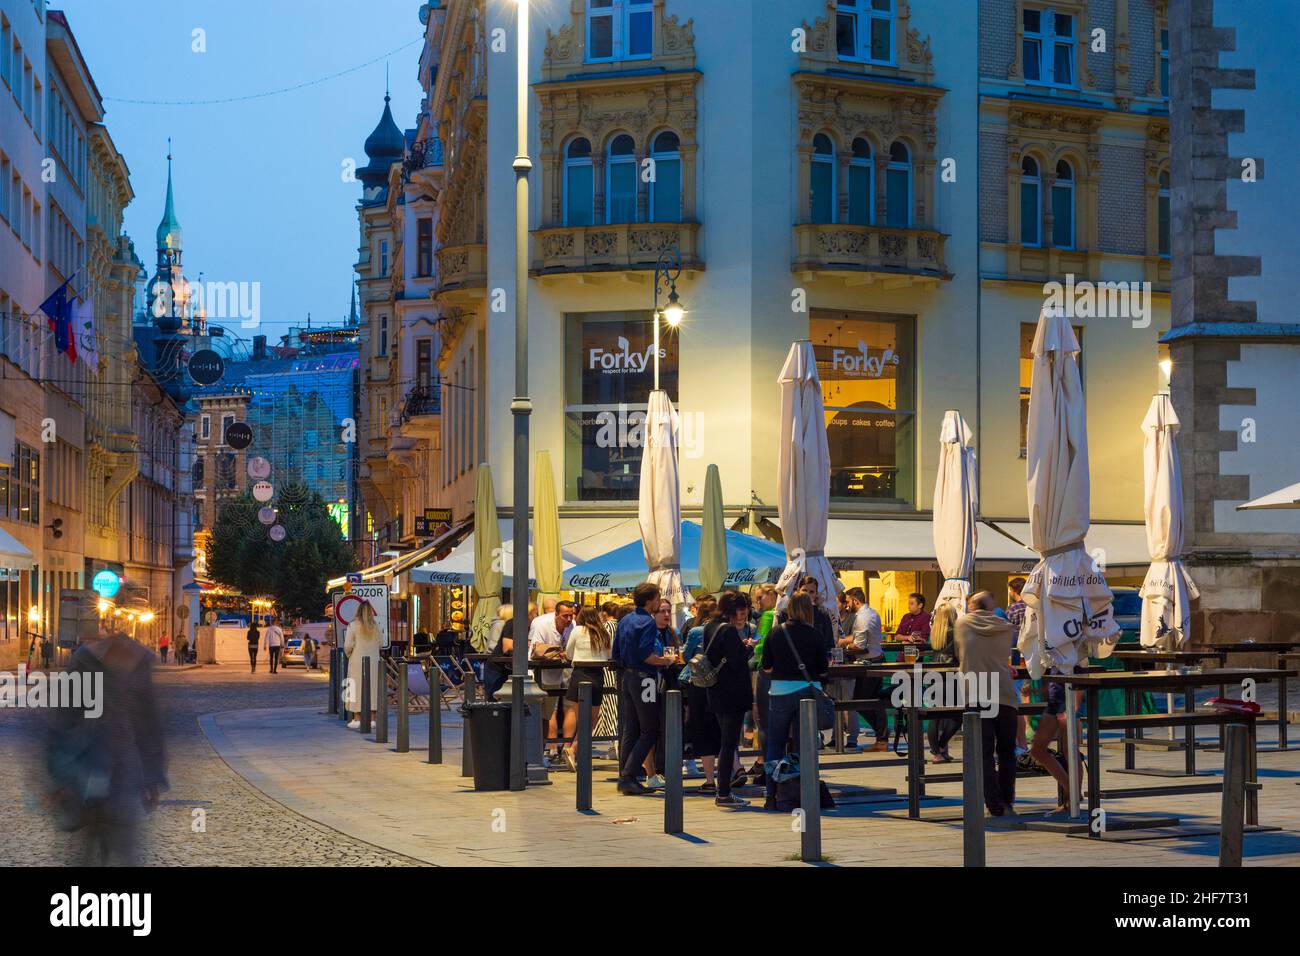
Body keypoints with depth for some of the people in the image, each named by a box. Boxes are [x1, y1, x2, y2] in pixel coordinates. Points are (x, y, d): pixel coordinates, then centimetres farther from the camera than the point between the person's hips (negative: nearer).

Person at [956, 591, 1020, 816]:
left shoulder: (962, 623, 5)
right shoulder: (1005, 627, 7)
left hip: (976, 697, -1)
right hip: (1005, 695, 1)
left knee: (985, 753, 0)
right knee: (1006, 752, 13)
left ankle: (995, 805, -7)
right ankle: (1007, 802, 13)